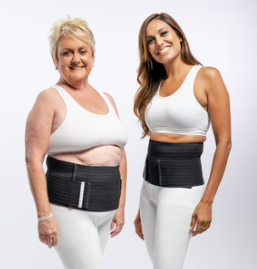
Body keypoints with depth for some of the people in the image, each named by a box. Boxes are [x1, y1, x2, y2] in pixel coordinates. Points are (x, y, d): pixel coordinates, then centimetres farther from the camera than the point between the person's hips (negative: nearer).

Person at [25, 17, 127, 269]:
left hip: (105, 208, 7)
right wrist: (44, 214, -16)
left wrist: (120, 205, 14)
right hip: (70, 206, -6)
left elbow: (119, 154, 16)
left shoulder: (107, 99, 12)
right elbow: (33, 159, -12)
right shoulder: (50, 99, -7)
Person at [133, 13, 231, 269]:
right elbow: (155, 142, 13)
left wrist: (207, 201, -13)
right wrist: (142, 207, 14)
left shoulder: (207, 77, -7)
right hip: (149, 187, 7)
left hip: (182, 187, -6)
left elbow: (224, 143, -9)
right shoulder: (154, 85, 10)